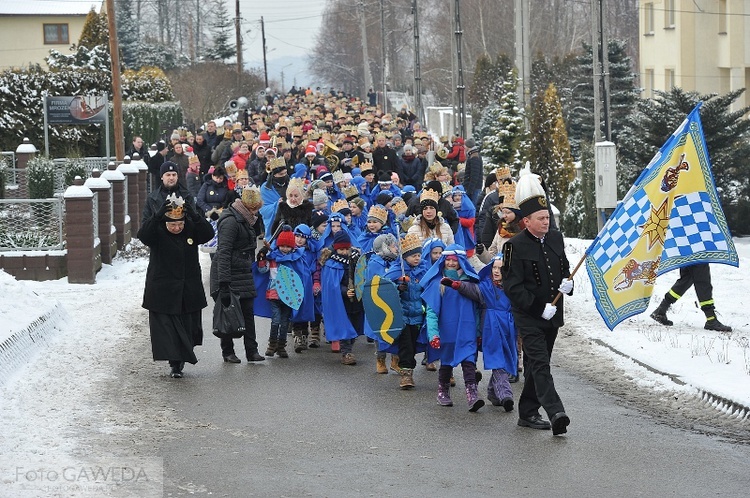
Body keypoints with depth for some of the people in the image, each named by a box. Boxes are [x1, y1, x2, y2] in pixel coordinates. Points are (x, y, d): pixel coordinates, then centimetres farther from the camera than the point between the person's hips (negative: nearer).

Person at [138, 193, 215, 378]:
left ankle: (180, 360, 28)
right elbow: (142, 234, -29)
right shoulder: (157, 232, -8)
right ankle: (175, 364, 1)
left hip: (189, 291, 3)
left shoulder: (191, 229, -1)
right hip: (163, 291, -3)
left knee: (188, 326, 9)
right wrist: (159, 214, -41)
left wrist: (194, 215, -33)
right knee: (166, 326, -5)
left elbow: (208, 233, -18)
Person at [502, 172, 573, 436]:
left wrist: (568, 282, -1)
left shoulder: (555, 238, 8)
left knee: (535, 364, 14)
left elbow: (565, 268, 23)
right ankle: (555, 413, -27)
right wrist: (539, 308, -21)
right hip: (529, 317, -7)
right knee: (540, 363, -16)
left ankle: (528, 413, 23)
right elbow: (513, 287, -15)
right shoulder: (515, 246, -13)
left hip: (553, 315, 7)